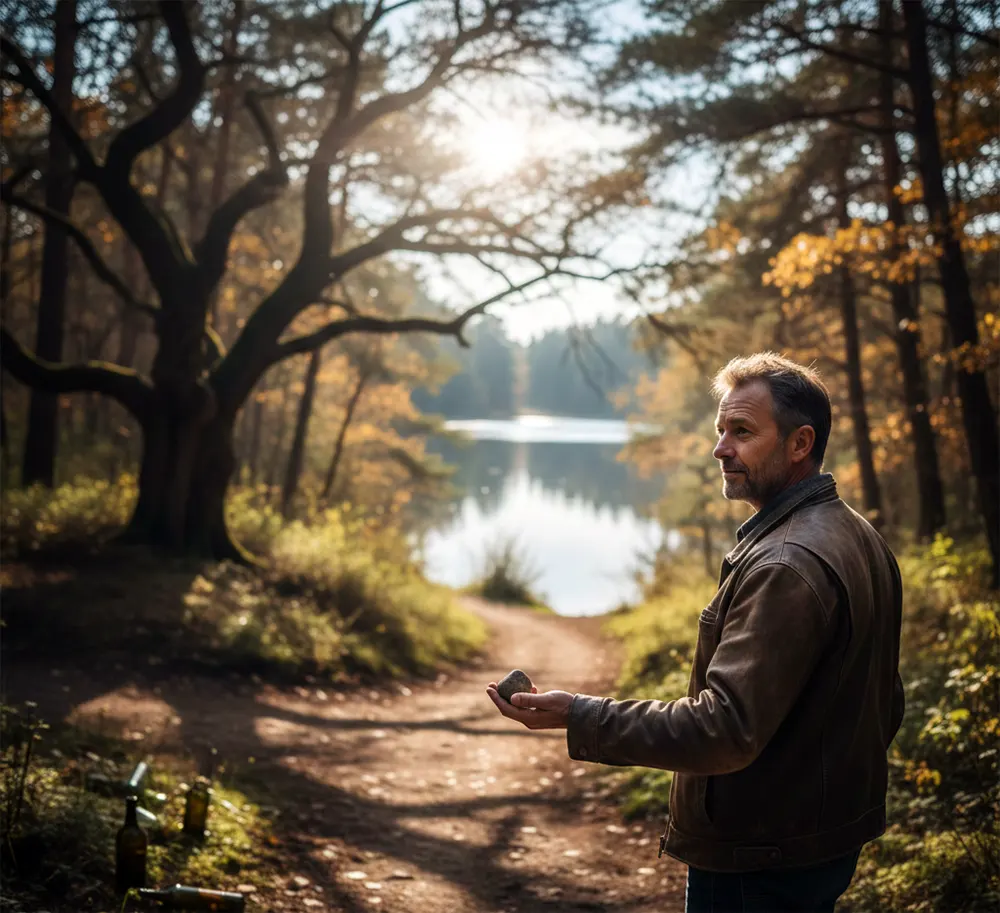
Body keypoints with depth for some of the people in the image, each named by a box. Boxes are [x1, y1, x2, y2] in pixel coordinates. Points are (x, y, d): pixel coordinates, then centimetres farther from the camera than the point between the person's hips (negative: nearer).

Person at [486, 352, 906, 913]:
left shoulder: (786, 566, -25)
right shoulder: (861, 539, 8)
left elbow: (725, 728, -30)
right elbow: (887, 707, 16)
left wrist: (578, 717, -28)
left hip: (759, 868, -10)